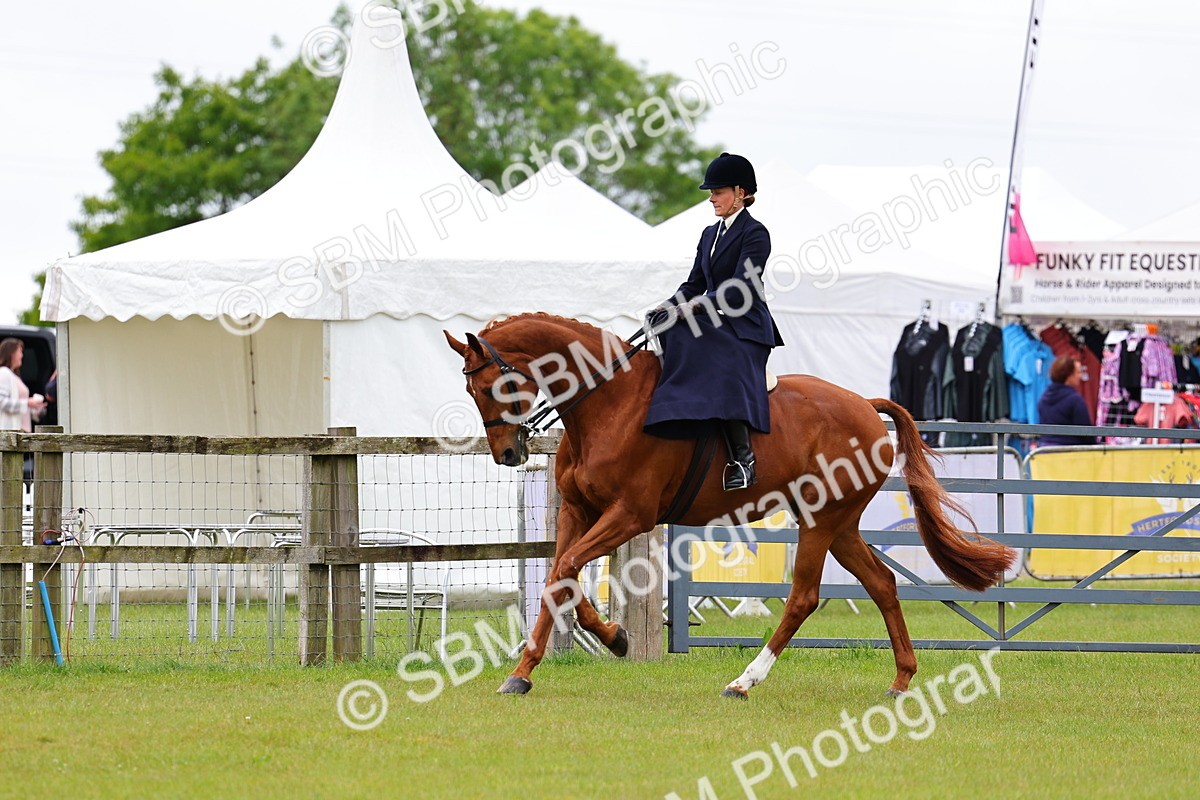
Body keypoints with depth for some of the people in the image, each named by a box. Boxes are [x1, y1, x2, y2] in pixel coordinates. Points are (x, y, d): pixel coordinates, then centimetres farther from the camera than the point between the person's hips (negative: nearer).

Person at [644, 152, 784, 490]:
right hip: (713, 324, 8)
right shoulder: (710, 235, 20)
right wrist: (670, 307, -2)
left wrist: (695, 306, -24)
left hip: (746, 328, -8)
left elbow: (740, 287, -16)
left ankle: (742, 459, -37)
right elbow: (695, 283, 18)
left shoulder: (754, 234, -6)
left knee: (725, 377, -33)